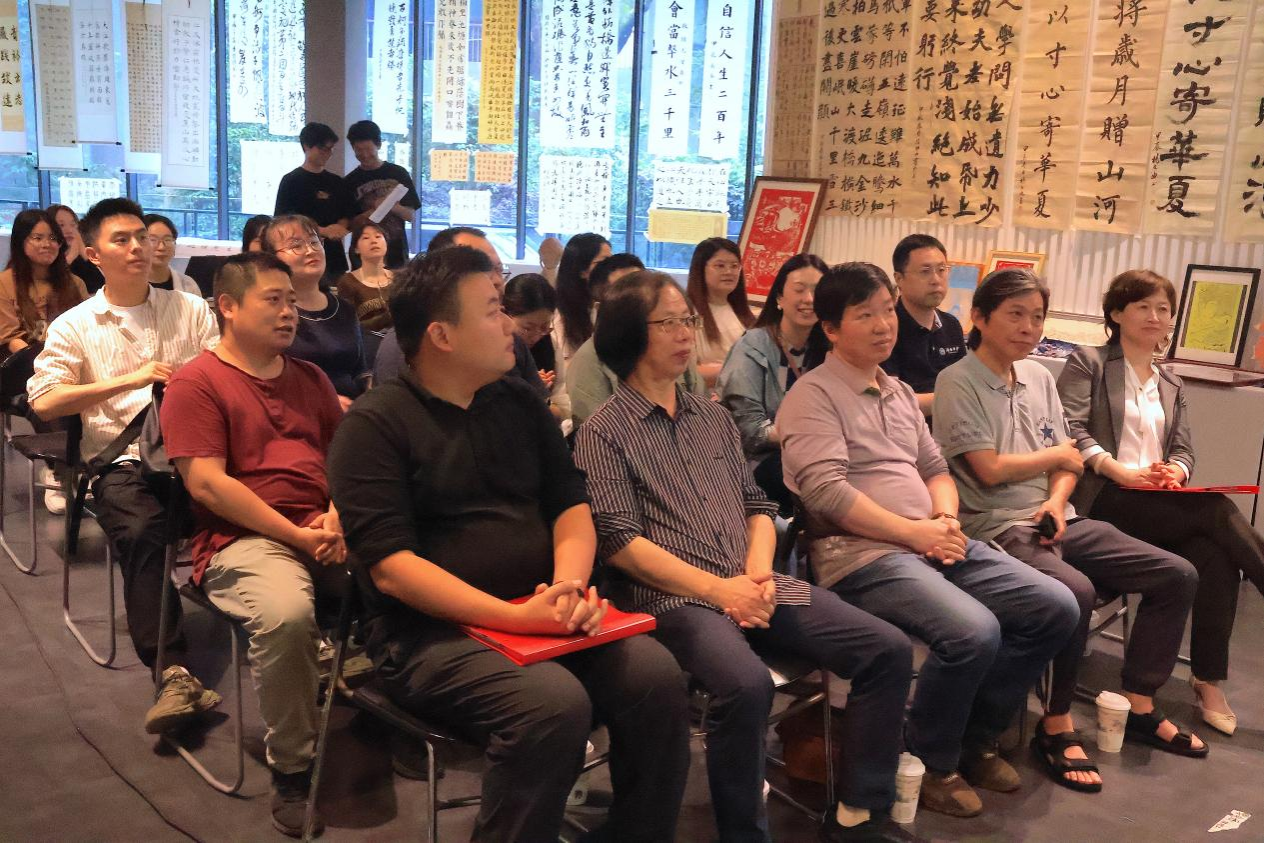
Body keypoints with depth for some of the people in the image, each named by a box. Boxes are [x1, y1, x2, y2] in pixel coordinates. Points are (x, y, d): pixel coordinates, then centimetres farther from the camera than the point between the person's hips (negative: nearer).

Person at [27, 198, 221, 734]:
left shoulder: (191, 309, 18)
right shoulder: (73, 326, 13)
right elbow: (44, 402, 0)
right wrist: (128, 380, -9)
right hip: (122, 458, -1)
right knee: (139, 531, -33)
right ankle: (174, 673, -31)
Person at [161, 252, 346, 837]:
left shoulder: (309, 378, 20)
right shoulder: (196, 383, 2)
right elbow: (206, 483, -8)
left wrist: (340, 515, -5)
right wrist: (297, 535, -13)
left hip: (327, 530, 6)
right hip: (243, 538, -5)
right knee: (285, 613, -36)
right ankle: (291, 768, -14)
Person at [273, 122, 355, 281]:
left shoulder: (337, 183, 16)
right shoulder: (291, 181, 2)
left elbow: (349, 218, 15)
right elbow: (283, 219, -5)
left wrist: (337, 229, -9)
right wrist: (322, 231, -16)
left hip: (334, 255, 4)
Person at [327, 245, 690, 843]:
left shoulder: (520, 403, 12)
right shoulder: (374, 426, -7)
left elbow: (571, 506, 11)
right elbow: (391, 568, -16)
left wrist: (571, 583, -12)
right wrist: (516, 617, -25)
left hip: (539, 612, 6)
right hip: (430, 631, -5)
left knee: (655, 676, -18)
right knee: (553, 703, -31)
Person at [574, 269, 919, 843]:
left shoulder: (713, 417, 19)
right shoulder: (603, 433, -1)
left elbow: (756, 506, 18)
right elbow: (620, 543, -10)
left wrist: (758, 573, -4)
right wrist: (718, 588, -16)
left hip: (749, 585, 6)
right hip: (672, 598, -6)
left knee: (888, 650, -7)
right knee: (747, 684, -35)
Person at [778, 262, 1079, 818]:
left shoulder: (900, 392, 20)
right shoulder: (813, 395, -6)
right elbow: (827, 492, -17)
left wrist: (946, 518, -1)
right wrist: (915, 532, -15)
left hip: (933, 542, 9)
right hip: (862, 555, -8)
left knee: (1055, 608, -3)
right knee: (973, 631, -30)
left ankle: (974, 740, 14)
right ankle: (929, 762, -2)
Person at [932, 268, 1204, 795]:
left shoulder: (1039, 377, 14)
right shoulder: (958, 383, -8)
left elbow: (1068, 462, 13)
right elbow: (990, 469, -14)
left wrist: (1057, 501, -8)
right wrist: (1056, 455, 1)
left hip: (1056, 520, 8)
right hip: (997, 528, -8)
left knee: (1178, 575, 1)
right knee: (1075, 590, -35)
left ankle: (1140, 708, 14)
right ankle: (1056, 727, -14)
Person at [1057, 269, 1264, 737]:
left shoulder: (1171, 386, 27)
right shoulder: (1088, 364, 7)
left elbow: (1184, 451, 16)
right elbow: (1070, 430, -7)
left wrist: (1174, 472, -9)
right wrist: (1120, 471, -20)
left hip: (1161, 500, 6)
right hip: (1106, 497, -5)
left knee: (1217, 560, -26)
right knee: (1219, 510, -27)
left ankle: (1209, 680, -16)